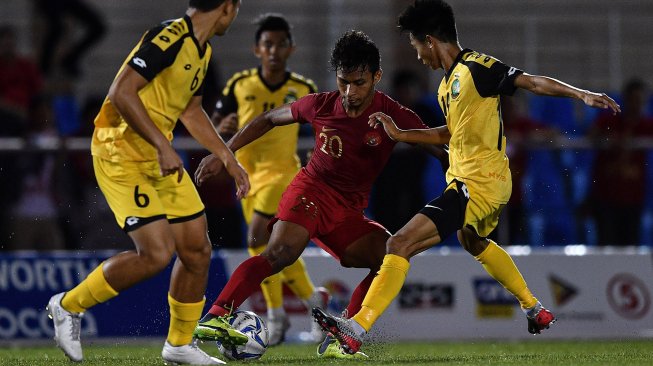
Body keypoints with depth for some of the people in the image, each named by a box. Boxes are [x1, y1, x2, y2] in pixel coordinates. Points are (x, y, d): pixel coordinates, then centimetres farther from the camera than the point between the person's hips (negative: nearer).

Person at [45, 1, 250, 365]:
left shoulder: (202, 50, 11)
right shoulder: (170, 38, -20)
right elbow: (121, 93, -27)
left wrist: (228, 158, 23)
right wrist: (163, 146, -28)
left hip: (161, 158, 9)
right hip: (121, 154, -9)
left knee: (197, 249, 6)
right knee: (157, 253, -17)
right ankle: (68, 306, 1)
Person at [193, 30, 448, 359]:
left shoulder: (394, 116, -9)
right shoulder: (320, 106, -6)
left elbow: (441, 151, -6)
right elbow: (268, 119, 11)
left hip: (349, 213, 3)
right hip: (312, 189, -3)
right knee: (281, 252, -29)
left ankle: (338, 341, -12)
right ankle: (216, 317, -36)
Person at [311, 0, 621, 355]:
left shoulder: (475, 67, -15)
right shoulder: (447, 85, 13)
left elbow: (533, 82, -19)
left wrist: (581, 94, -29)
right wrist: (399, 133, 22)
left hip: (479, 186, -11)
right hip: (467, 181, 11)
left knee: (401, 243, -20)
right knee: (473, 242, 39)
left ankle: (357, 328, -25)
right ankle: (535, 310, 50)